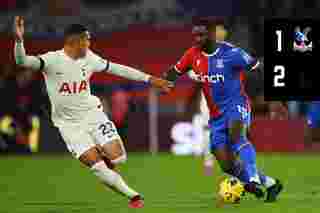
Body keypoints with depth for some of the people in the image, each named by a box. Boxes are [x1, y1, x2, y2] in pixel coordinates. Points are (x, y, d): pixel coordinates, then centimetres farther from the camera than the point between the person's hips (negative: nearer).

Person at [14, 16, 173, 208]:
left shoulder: (89, 58, -4)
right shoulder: (52, 60, -18)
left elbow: (117, 69, 6)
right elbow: (22, 61, -31)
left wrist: (149, 79, 8)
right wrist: (19, 40, -52)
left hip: (92, 113, 3)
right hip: (70, 124, -3)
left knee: (117, 158, -10)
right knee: (98, 166, -12)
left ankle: (101, 153, 26)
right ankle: (133, 196, 6)